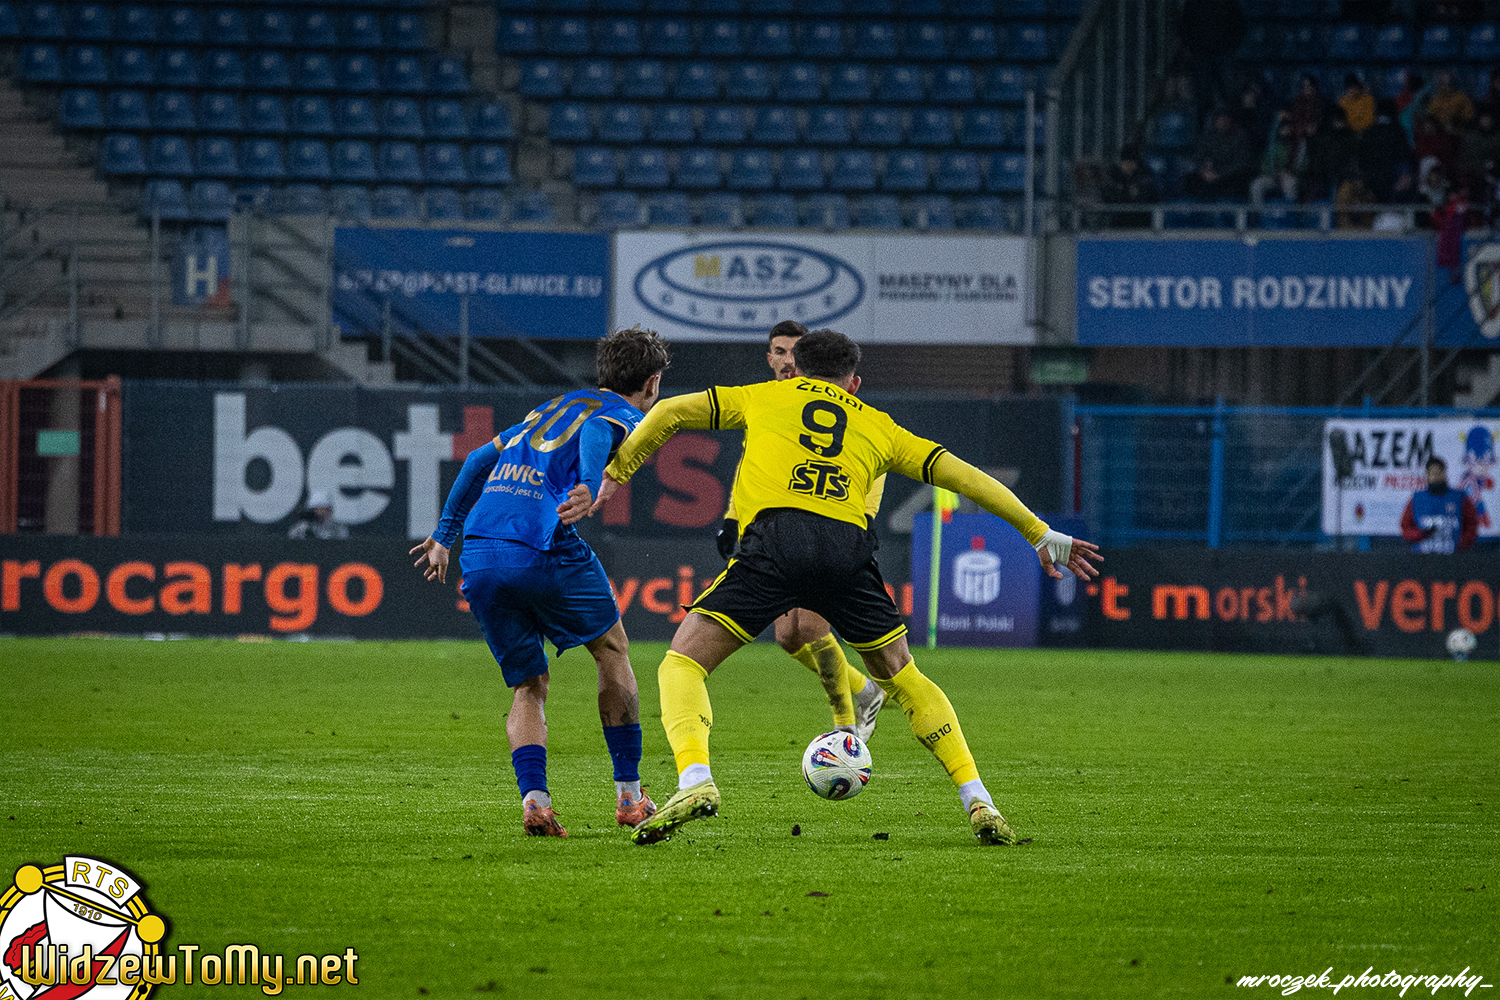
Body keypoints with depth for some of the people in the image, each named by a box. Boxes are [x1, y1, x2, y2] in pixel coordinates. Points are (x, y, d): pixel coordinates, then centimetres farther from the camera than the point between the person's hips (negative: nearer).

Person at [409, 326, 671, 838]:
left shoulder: (550, 409, 31)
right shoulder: (625, 415, 10)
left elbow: (480, 459, 32)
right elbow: (597, 433, -15)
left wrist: (445, 534, 38)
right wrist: (589, 485, -33)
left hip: (478, 558, 6)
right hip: (541, 549, -6)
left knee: (528, 689, 15)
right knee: (612, 652, 17)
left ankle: (533, 796, -9)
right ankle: (629, 795, 20)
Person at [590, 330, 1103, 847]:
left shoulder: (766, 396, 29)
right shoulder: (879, 426, 31)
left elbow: (672, 412, 24)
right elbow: (963, 475, 27)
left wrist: (616, 473, 37)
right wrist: (1042, 535, 31)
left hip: (775, 537, -2)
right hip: (849, 547, 2)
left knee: (683, 663, 6)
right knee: (903, 679, 21)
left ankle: (694, 780, -20)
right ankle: (978, 801, 11)